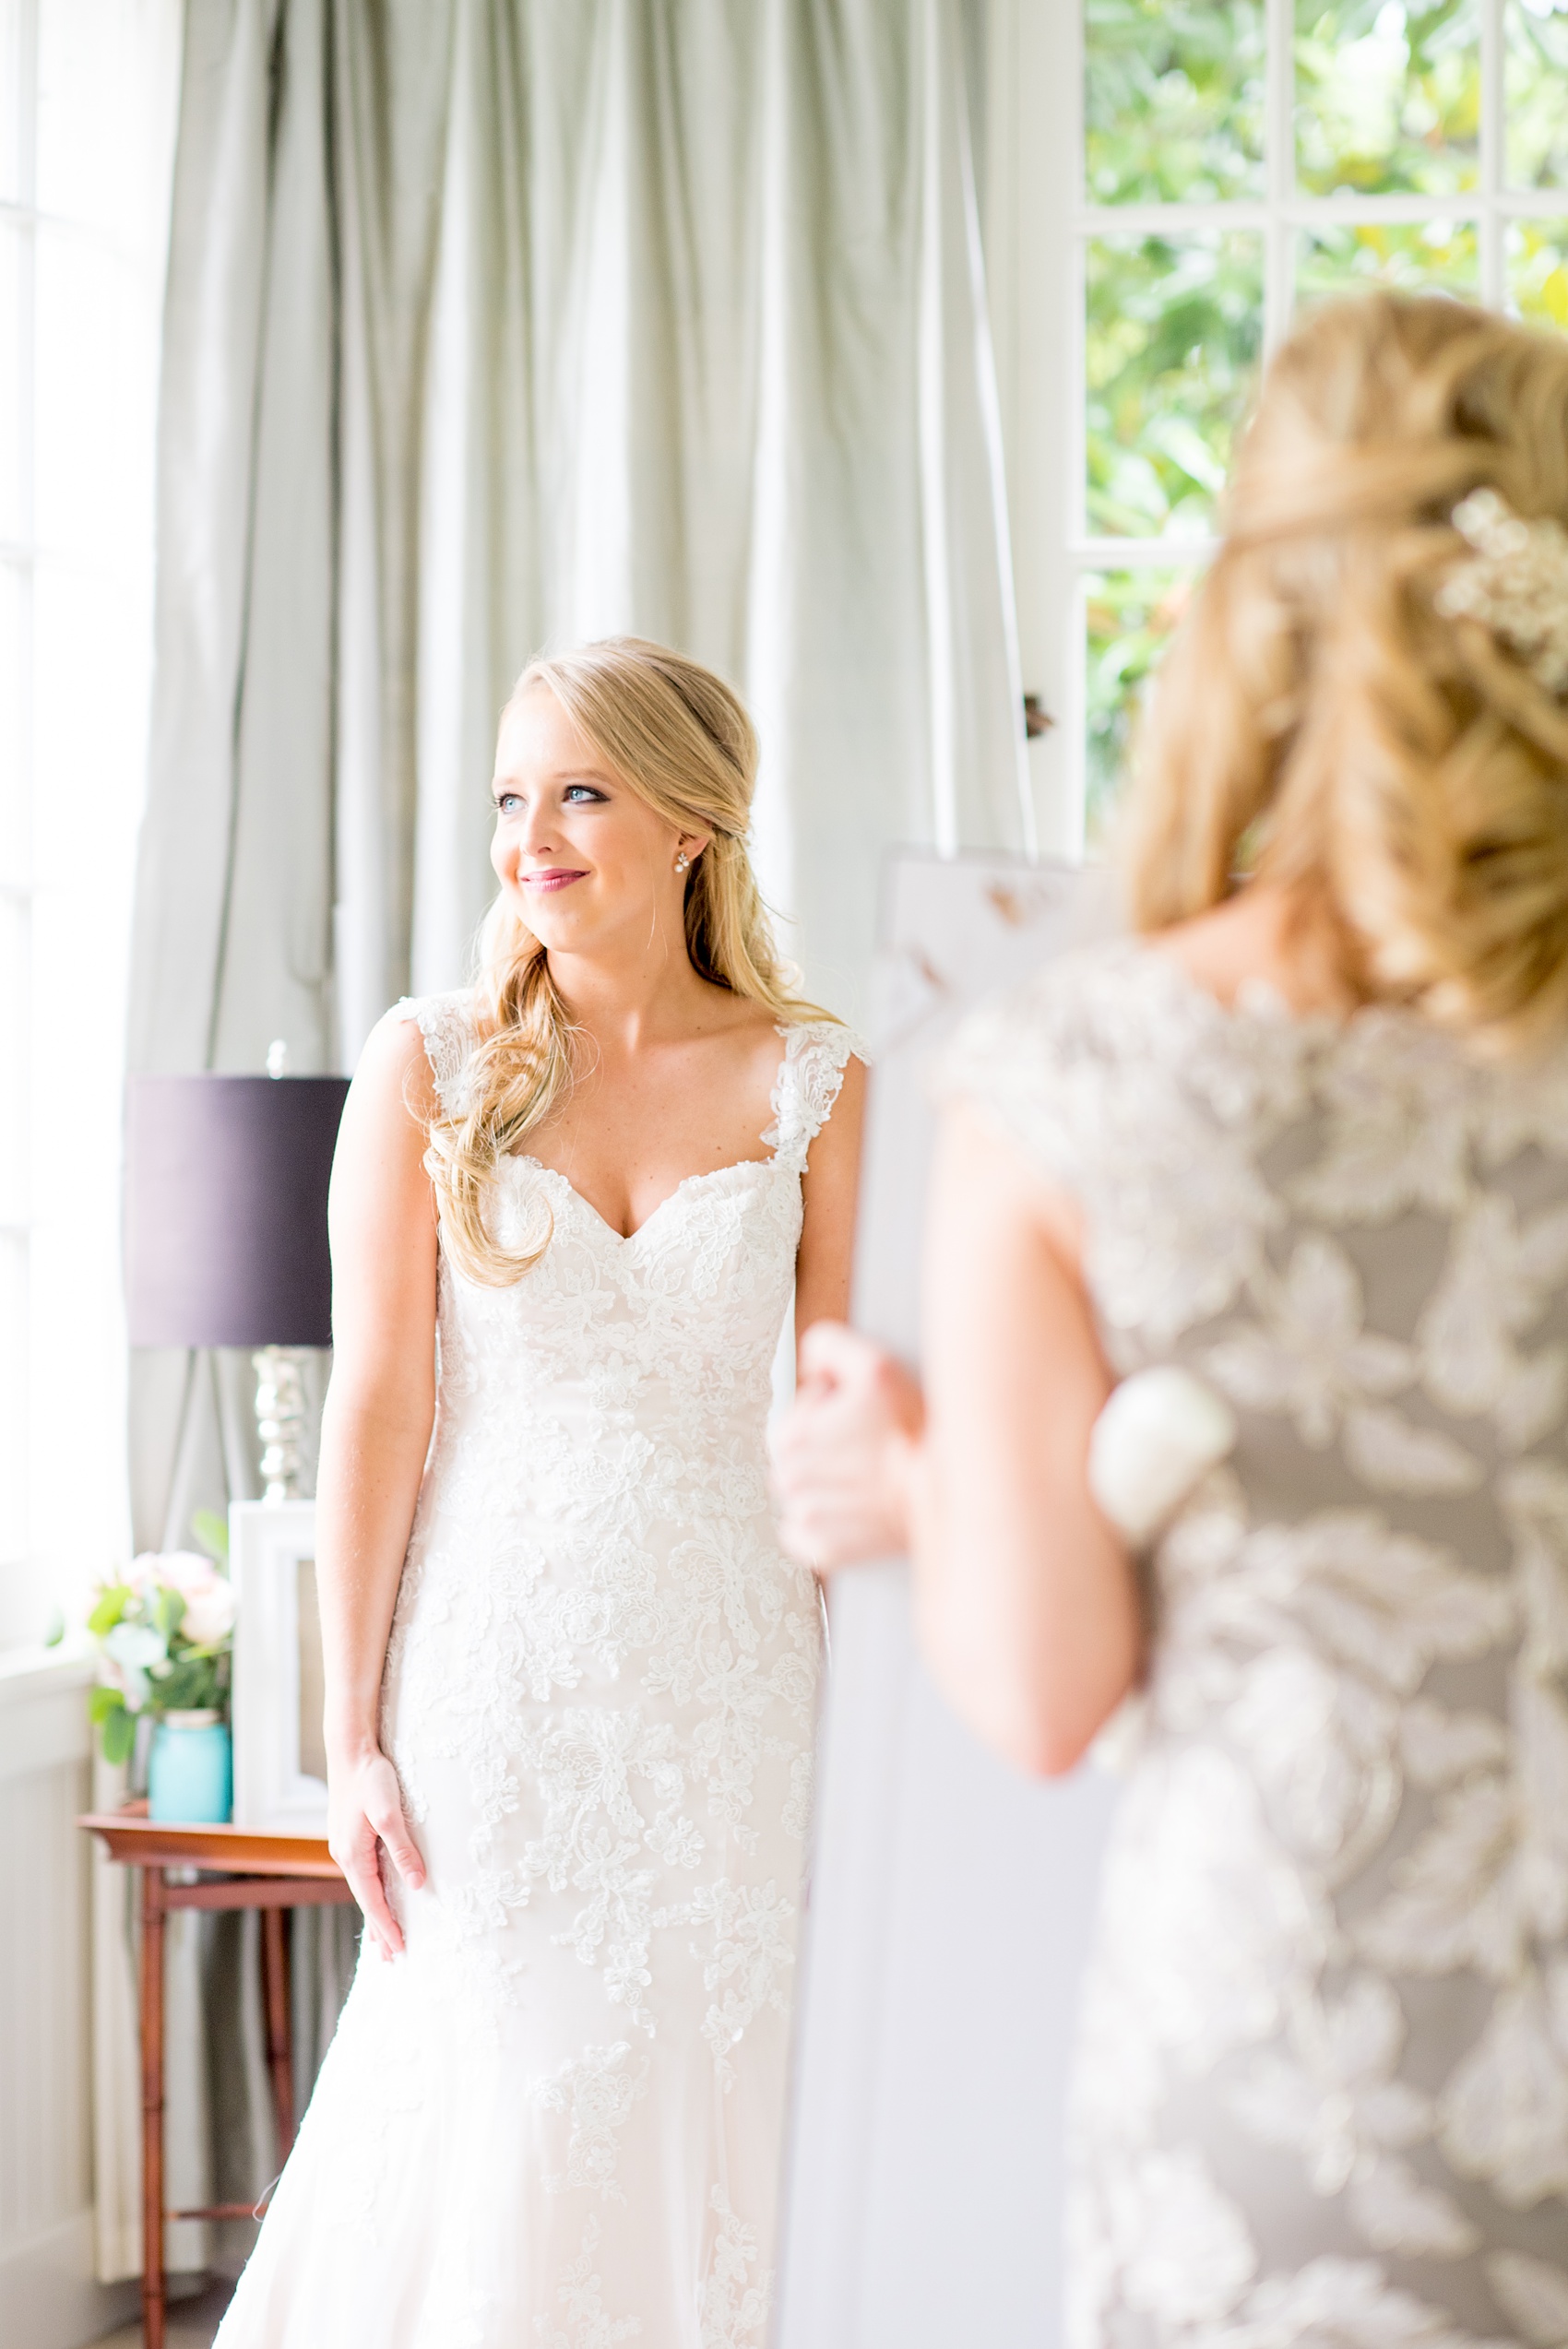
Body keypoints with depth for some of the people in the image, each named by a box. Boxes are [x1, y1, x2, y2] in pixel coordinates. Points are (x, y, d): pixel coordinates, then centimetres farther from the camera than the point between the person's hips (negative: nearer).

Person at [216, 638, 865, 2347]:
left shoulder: (812, 1086, 2)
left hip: (725, 1678, 1)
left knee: (691, 2124, 5)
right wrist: (352, 1735, -6)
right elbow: (377, 1401, -2)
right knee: (501, 2128, 0)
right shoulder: (431, 1067, 1)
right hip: (497, 1675, -1)